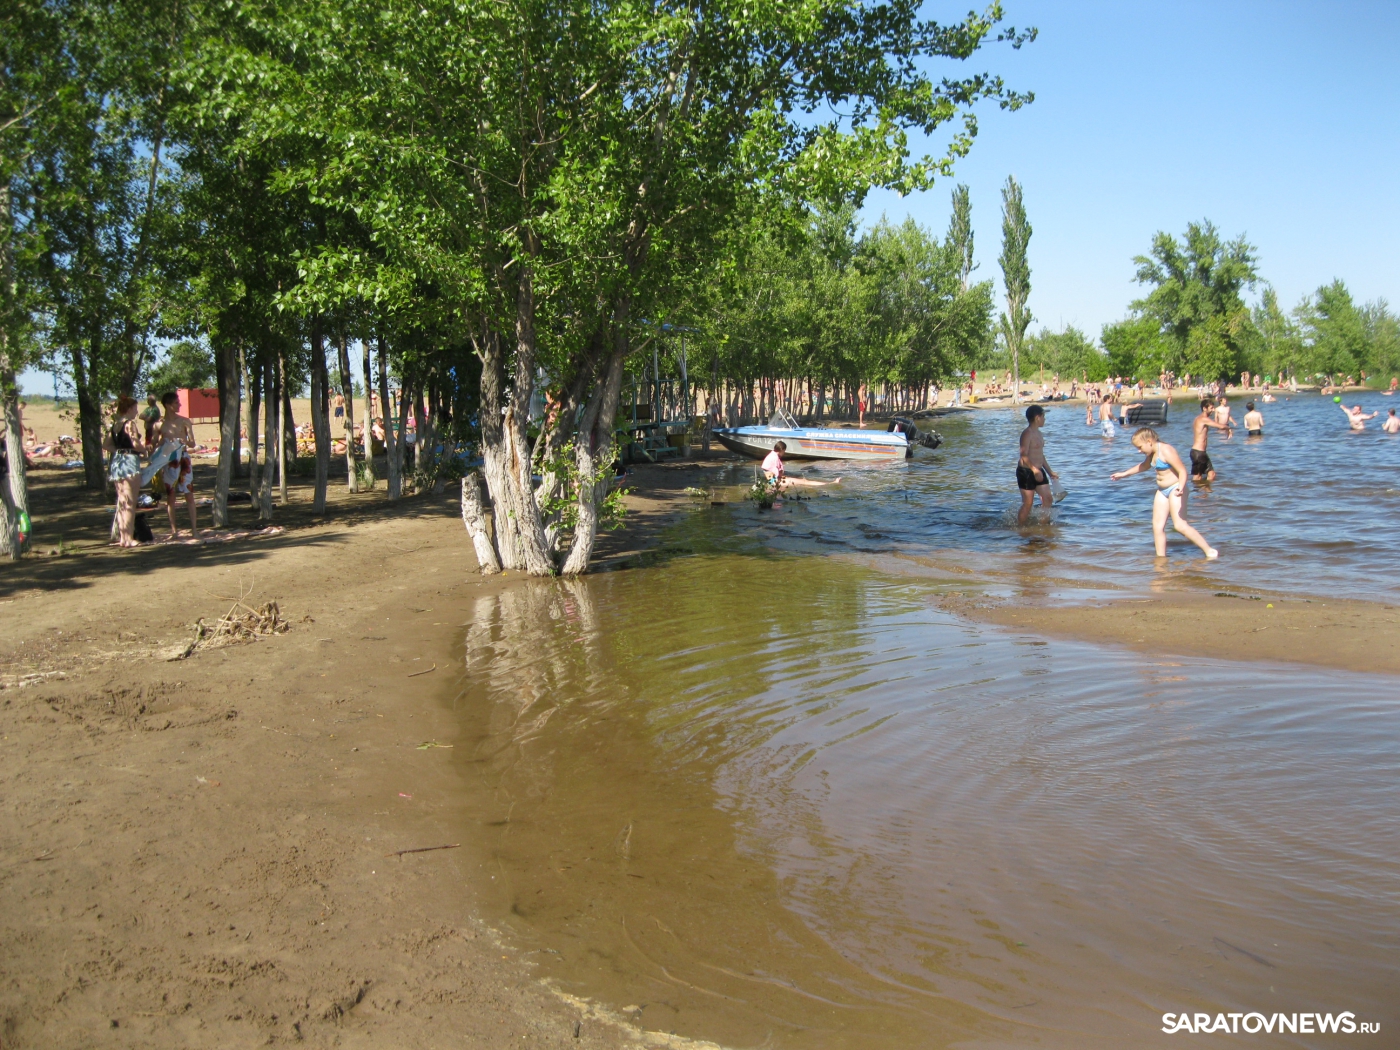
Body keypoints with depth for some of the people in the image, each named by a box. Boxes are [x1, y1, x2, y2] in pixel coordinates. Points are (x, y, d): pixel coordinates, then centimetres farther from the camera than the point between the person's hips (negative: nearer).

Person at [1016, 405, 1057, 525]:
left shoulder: (1038, 434, 16)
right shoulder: (1027, 434, -14)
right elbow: (1024, 455, -23)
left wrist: (1050, 471, 26)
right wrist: (1034, 469, -32)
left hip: (1038, 471, 9)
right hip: (1026, 471, -9)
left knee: (1048, 499, 8)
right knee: (1028, 503, -5)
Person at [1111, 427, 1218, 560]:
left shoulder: (1166, 451, -20)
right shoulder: (1152, 453, 9)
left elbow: (1182, 470, -25)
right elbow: (1144, 465, 31)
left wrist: (1181, 487, -42)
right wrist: (1125, 473, 39)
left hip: (1174, 490, -9)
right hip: (1162, 491, 9)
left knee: (1180, 525, -17)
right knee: (1157, 526, 3)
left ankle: (1210, 551, -12)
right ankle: (1161, 558, 10)